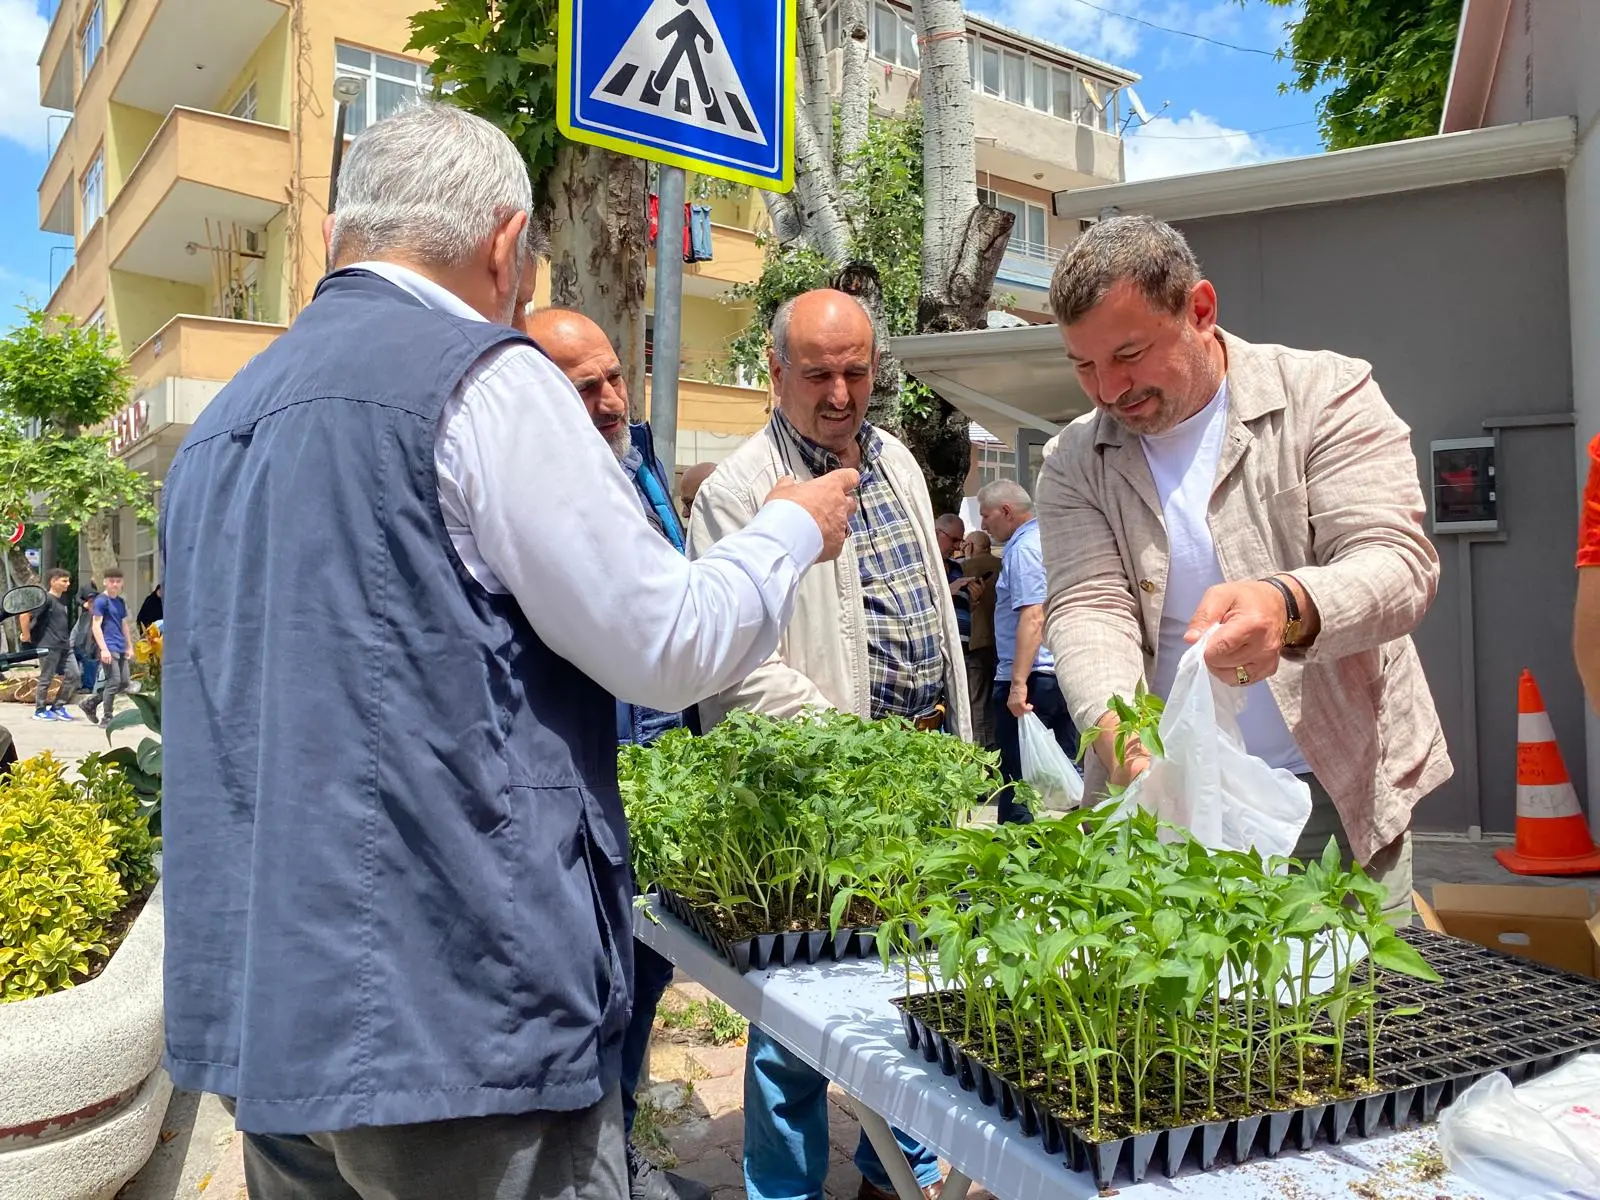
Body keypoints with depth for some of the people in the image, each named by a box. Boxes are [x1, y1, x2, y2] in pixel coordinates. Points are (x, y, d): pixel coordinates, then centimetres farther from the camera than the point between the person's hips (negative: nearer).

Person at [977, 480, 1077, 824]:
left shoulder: (1023, 548, -12)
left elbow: (1033, 617, -23)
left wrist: (1018, 683, -26)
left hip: (1030, 678, -9)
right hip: (1064, 675, 9)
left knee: (1016, 774, -1)